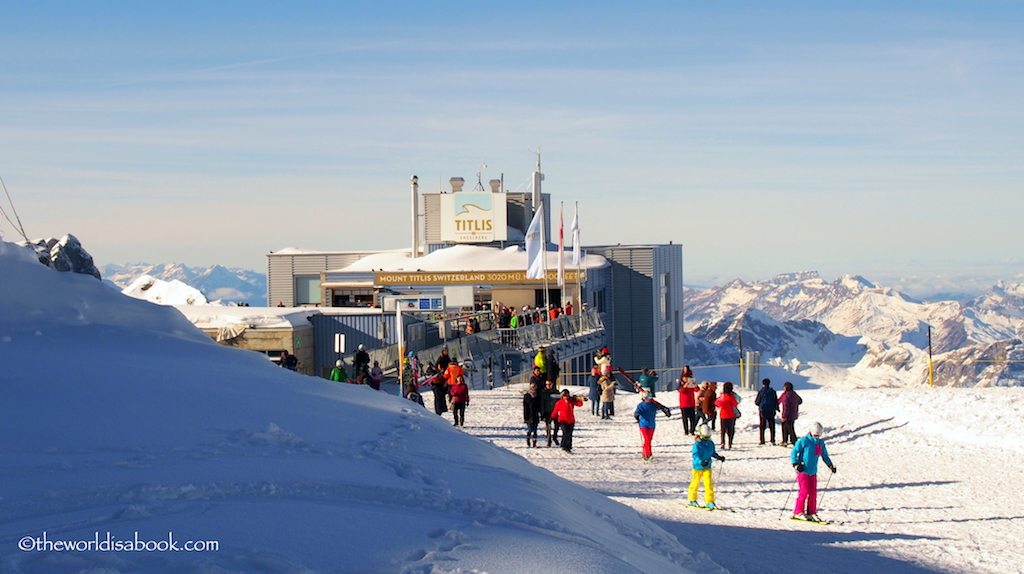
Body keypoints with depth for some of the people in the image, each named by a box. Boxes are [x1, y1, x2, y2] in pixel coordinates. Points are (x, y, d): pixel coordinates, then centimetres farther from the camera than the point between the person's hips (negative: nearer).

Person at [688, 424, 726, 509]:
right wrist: (701, 462, -38)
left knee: (709, 483, -10)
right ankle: (692, 500, 30)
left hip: (707, 467, 4)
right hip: (697, 467, -4)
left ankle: (709, 502, -5)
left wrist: (719, 457, 4)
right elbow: (694, 454, -24)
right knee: (696, 483, 10)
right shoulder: (697, 444, -16)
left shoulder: (711, 443, 3)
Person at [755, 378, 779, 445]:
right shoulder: (773, 392, -1)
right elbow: (776, 401, 5)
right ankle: (772, 440, 3)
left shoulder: (761, 392, -9)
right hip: (771, 411, 2)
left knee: (762, 427, 5)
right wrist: (777, 408, 22)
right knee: (772, 426, 8)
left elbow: (757, 402, -6)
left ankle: (762, 440, 2)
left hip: (763, 412, -2)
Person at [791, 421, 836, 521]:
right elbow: (794, 452, -8)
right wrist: (796, 464, -18)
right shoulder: (804, 441, -8)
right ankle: (798, 512, 0)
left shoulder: (820, 443, 11)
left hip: (813, 471, 6)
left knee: (813, 492, 5)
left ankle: (811, 512, 15)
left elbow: (825, 456, 25)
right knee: (804, 491, -9)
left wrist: (831, 465, 19)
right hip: (803, 471, -6)